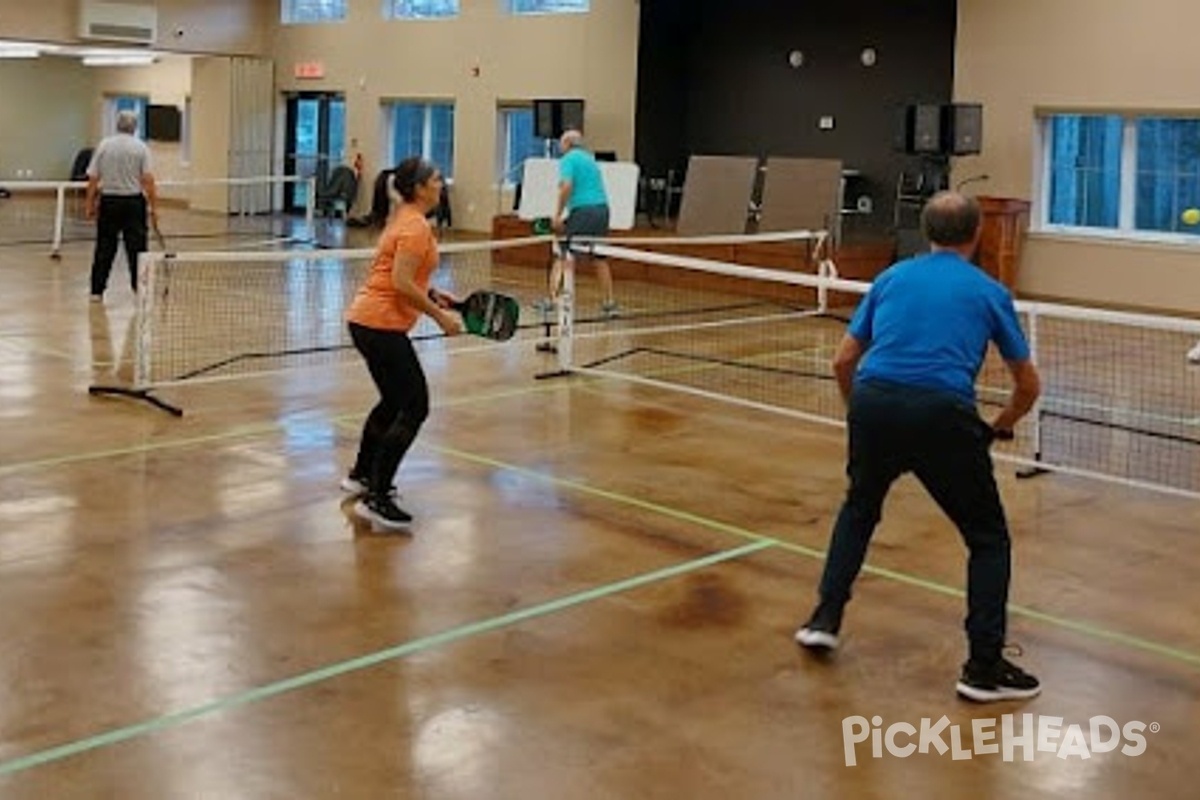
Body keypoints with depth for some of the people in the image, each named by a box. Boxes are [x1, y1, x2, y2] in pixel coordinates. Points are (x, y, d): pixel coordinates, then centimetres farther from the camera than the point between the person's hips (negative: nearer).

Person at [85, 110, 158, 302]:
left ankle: (97, 291, 11)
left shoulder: (103, 145, 2)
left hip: (108, 201, 2)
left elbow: (93, 179, 1)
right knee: (136, 248, 2)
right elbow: (148, 180, -9)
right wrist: (154, 207, -6)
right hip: (133, 201, -2)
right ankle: (140, 289, 2)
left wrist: (90, 205, 8)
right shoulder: (141, 147, -3)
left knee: (104, 248, 8)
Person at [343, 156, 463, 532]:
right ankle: (375, 500, -9)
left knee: (394, 401, 24)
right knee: (415, 407, -8)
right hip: (382, 325, -10)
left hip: (366, 320, 10)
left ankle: (361, 476, 39)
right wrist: (439, 316, -17)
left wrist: (433, 294, 11)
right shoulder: (416, 226, -15)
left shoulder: (404, 219, 15)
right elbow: (401, 283, -23)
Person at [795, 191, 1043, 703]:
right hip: (944, 413, -3)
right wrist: (998, 429, 35)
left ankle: (825, 618, 31)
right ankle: (984, 667, 11)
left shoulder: (892, 277, 19)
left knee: (859, 509, 31)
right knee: (988, 538, 15)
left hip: (873, 402, 3)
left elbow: (843, 362, 19)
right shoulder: (989, 292, 14)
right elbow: (1029, 385, 18)